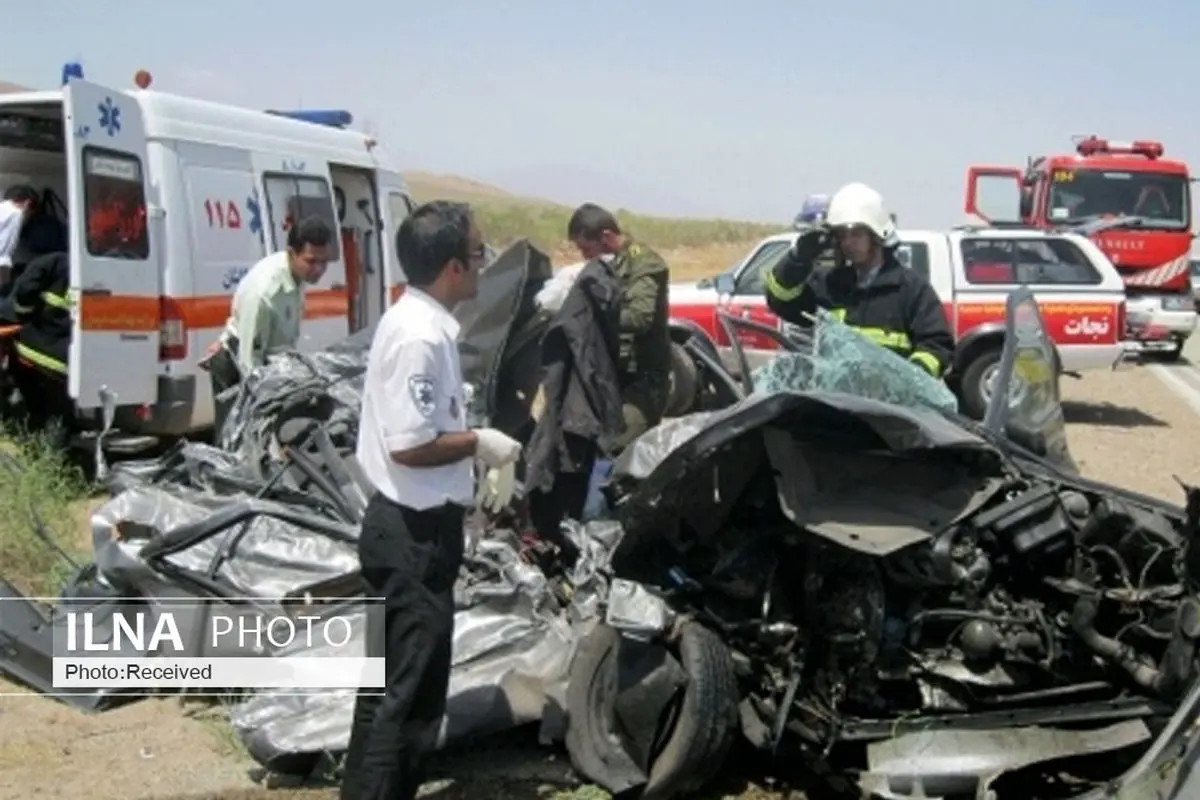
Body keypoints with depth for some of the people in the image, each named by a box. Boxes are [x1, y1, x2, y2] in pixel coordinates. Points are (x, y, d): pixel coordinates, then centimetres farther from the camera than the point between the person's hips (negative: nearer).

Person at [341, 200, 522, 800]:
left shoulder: (410, 320, 9)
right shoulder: (422, 335, -22)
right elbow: (409, 445, -25)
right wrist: (479, 443, -13)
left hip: (405, 524, 10)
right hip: (416, 531, -10)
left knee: (391, 678, 19)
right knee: (412, 689, -3)